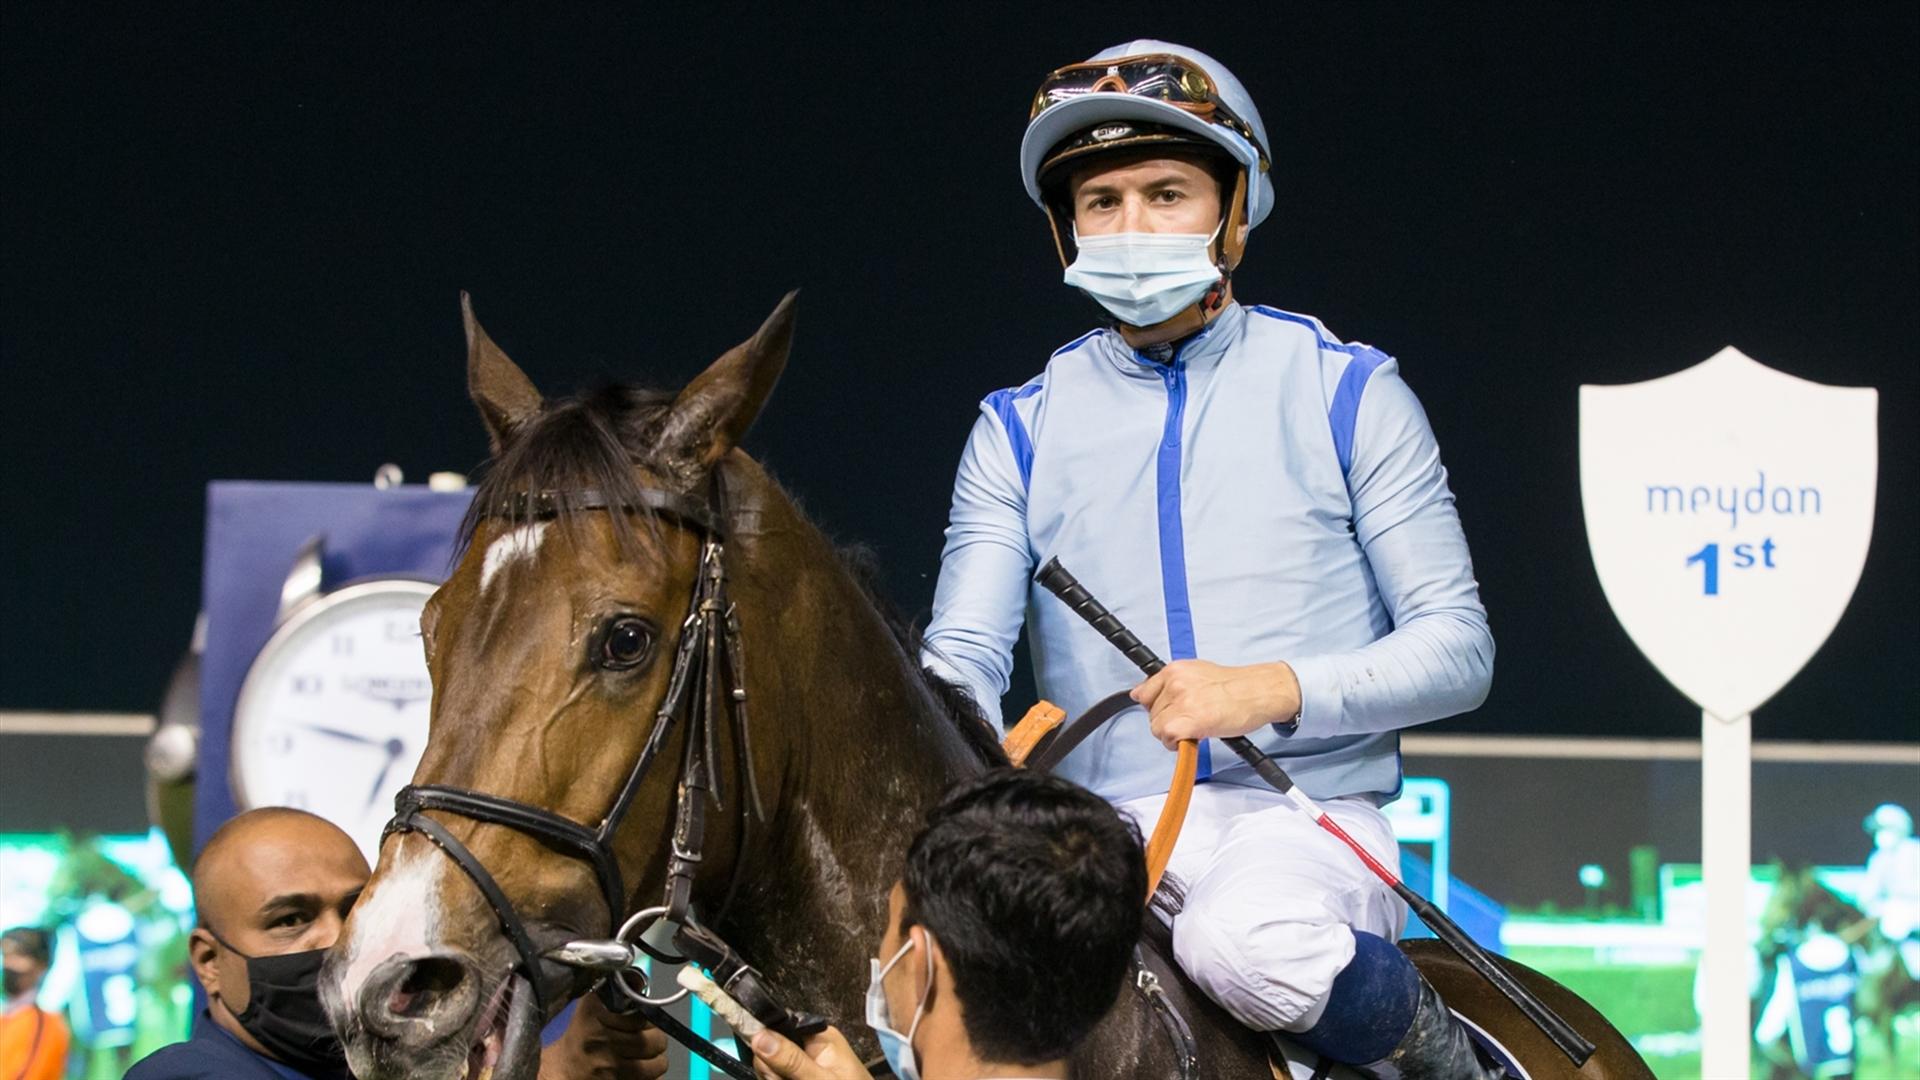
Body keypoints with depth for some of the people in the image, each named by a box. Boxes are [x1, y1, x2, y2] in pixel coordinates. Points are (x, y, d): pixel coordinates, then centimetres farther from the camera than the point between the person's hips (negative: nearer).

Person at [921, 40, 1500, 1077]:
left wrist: (1275, 690, -15)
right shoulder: (1020, 430, 13)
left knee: (1244, 943, -37)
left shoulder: (1345, 393, 6)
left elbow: (1455, 645, 2)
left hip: (1311, 813, -2)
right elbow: (963, 657, 7)